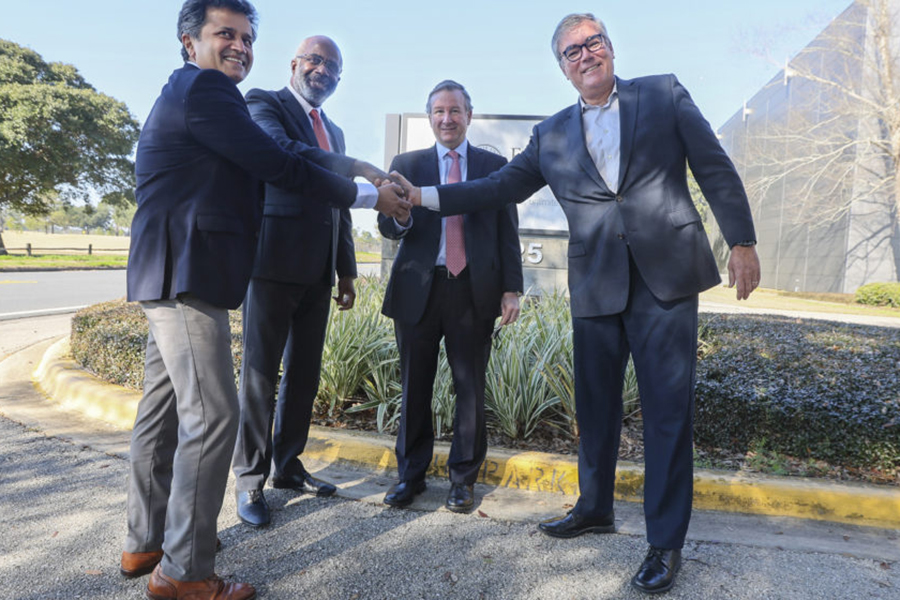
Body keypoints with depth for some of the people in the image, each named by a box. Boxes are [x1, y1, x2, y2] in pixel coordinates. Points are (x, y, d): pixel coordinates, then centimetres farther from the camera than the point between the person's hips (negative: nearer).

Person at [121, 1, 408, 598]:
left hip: (173, 277, 11)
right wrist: (370, 196, -5)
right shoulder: (203, 88, -9)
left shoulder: (190, 92, 25)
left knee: (165, 409, 15)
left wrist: (352, 165, 17)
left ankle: (147, 542, 29)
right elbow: (281, 166, -12)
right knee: (212, 415, -8)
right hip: (187, 277, -11)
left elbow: (270, 160, 22)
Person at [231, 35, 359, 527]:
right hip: (274, 261, -7)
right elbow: (280, 151, -21)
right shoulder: (264, 104, 2)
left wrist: (346, 271, 17)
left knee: (304, 372, 11)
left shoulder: (333, 132, 23)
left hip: (317, 270, 7)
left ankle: (288, 465, 24)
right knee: (260, 372, -1)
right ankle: (250, 480, 11)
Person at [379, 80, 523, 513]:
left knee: (470, 389, 6)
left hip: (474, 291, 0)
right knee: (415, 387, 8)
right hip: (418, 290, 1)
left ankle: (463, 479, 21)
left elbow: (507, 232, 7)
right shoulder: (407, 164, 11)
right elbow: (388, 227, 3)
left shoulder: (494, 166, 10)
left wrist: (511, 288, -3)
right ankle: (411, 474, 24)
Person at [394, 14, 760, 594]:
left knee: (668, 409, -1)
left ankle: (667, 543, 13)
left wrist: (742, 241, -2)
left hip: (666, 275, -2)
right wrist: (425, 195, 4)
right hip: (596, 286, 3)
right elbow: (502, 185, 11)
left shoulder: (664, 93, 8)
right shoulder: (552, 134, 13)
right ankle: (595, 507, 34)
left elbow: (716, 168, 5)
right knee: (596, 405, 13)